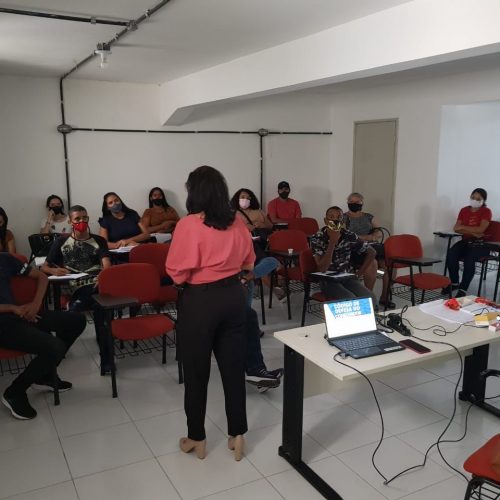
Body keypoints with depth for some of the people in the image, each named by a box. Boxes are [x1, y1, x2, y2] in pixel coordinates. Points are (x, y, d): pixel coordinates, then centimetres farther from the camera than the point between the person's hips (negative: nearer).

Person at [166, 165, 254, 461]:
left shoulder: (189, 225, -17)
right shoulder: (237, 223, 0)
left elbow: (178, 272, -16)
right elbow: (248, 262, 12)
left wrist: (195, 272, 3)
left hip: (199, 301, -5)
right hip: (233, 296, 5)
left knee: (197, 372, 11)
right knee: (234, 367, 13)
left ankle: (197, 439, 26)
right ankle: (237, 435, 25)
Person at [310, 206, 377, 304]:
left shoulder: (349, 236, -3)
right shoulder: (317, 239, -11)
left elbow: (371, 252, 9)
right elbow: (322, 269, -21)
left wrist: (358, 274, 1)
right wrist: (332, 242, -25)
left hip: (348, 278, 4)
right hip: (329, 281, -3)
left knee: (371, 300, -21)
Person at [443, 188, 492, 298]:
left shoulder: (486, 211, -2)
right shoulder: (464, 210, 11)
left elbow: (480, 229, -15)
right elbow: (456, 229, 0)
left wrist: (463, 227, -9)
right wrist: (472, 233, -13)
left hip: (480, 243, -4)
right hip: (465, 241, 4)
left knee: (469, 258, -35)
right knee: (451, 254, -27)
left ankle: (463, 289, -29)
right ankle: (454, 283, -7)